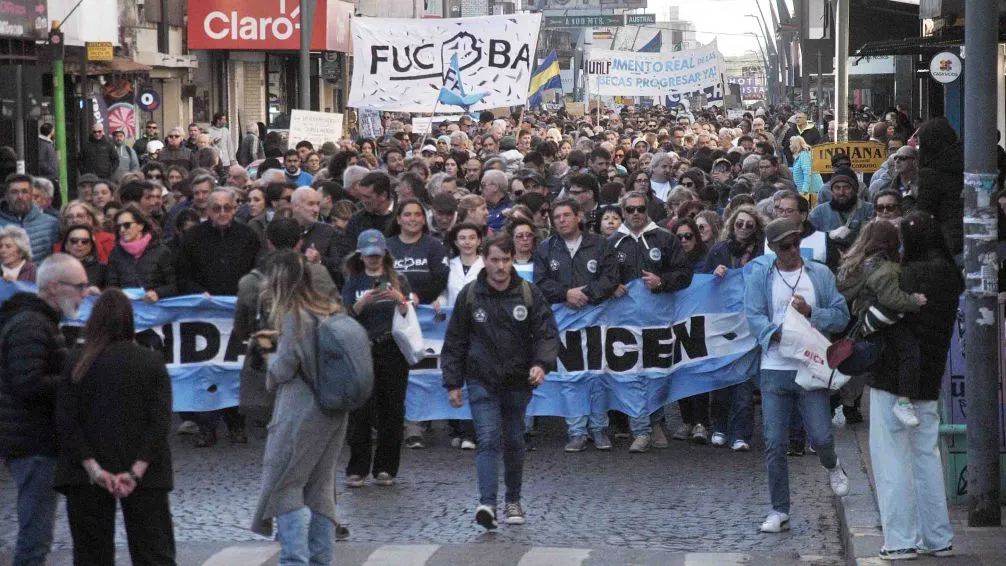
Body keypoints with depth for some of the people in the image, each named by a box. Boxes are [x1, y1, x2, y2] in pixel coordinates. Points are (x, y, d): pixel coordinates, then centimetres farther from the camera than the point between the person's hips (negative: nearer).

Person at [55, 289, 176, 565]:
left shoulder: (76, 364, -1)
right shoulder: (151, 362, -2)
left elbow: (65, 421, -9)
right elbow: (161, 422, -11)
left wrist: (93, 469, -12)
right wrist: (136, 472, -15)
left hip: (86, 477, 1)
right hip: (145, 475, 0)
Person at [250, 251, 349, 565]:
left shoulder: (294, 317, -13)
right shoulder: (331, 311, 10)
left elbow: (284, 368, -13)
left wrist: (273, 357, 8)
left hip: (299, 412, -8)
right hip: (332, 410, 8)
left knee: (285, 486, -3)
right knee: (321, 487, 12)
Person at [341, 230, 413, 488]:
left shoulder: (397, 280, 9)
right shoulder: (354, 282, 10)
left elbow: (407, 316, 5)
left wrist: (400, 300, -14)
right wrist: (362, 303, -17)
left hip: (392, 351, 0)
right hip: (362, 351, 0)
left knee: (391, 409, 0)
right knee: (361, 411, -5)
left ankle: (385, 469, 8)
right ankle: (357, 470, -2)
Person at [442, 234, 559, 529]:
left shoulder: (529, 294, -1)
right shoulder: (469, 295, -2)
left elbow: (547, 333, -3)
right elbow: (454, 342, 3)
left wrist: (541, 363, -22)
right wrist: (453, 383, 0)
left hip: (518, 382, 2)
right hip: (482, 382, -2)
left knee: (514, 441, 12)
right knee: (488, 439, -14)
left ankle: (513, 500, 27)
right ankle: (487, 503, -23)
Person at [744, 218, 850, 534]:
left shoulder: (820, 274, 6)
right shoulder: (760, 276, 4)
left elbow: (841, 316, 3)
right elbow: (754, 316, -5)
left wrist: (811, 312, -13)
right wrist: (778, 334, -23)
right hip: (774, 369, 0)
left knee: (821, 438, -4)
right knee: (775, 444, 0)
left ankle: (832, 467, 34)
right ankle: (780, 511, 10)